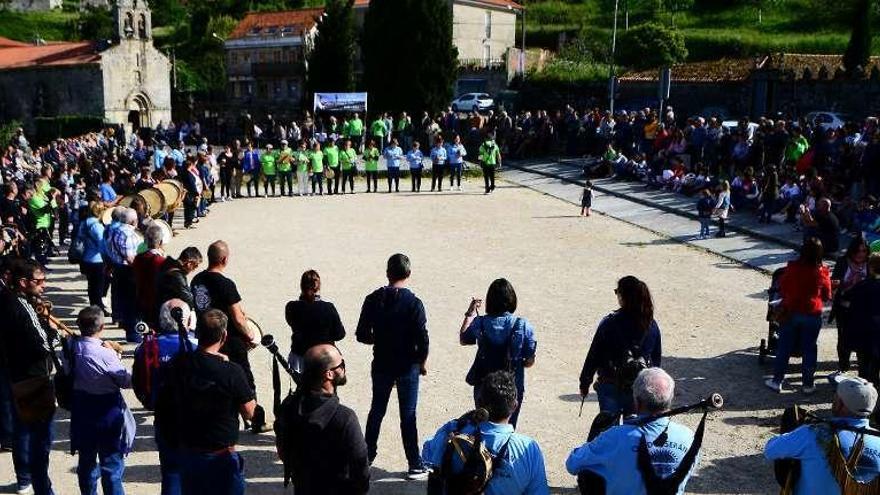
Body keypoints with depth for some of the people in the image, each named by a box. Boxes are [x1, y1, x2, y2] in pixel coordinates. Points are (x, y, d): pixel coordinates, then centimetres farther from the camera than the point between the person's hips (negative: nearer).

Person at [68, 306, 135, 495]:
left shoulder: (72, 347, -8)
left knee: (86, 460, 21)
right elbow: (127, 381, -15)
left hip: (82, 414, 6)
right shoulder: (104, 354, -25)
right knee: (112, 465, 5)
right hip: (107, 415, -6)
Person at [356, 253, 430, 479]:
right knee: (408, 416, 4)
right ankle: (415, 466, 10)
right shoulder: (413, 303, -16)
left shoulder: (373, 300, -5)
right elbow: (422, 339, -15)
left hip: (381, 365, 3)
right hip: (407, 367, -3)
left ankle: (367, 456, 32)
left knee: (376, 410, 19)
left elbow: (362, 335, -2)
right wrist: (422, 363, 1)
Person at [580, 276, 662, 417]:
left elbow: (594, 355, -9)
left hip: (611, 385, -3)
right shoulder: (652, 325, -3)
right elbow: (657, 358, 7)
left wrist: (584, 383, 1)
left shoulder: (609, 323, -15)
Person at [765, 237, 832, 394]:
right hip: (813, 315, 0)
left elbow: (782, 289, 0)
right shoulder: (822, 271, -12)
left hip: (790, 313, 0)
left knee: (784, 348, 10)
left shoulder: (792, 267, -13)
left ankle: (777, 381, 16)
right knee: (809, 349, 12)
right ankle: (808, 385, 19)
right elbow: (827, 296, 1)